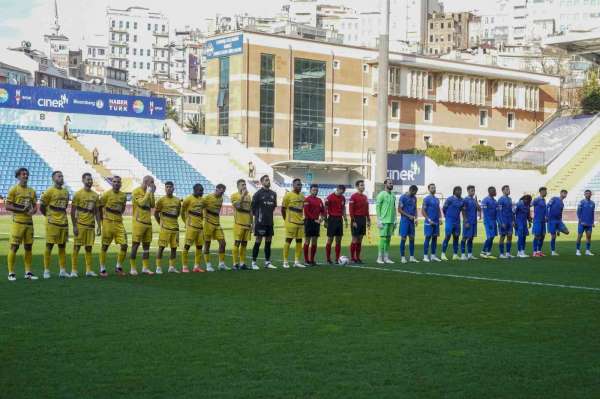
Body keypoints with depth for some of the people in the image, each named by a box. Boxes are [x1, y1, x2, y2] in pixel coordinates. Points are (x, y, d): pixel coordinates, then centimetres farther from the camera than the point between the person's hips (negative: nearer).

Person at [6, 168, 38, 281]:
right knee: (14, 247, -4)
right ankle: (11, 273, 2)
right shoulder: (14, 189, -3)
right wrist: (21, 210, -17)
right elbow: (7, 206, -7)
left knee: (28, 247, 8)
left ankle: (28, 272, 16)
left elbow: (35, 206, 17)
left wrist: (32, 211, -6)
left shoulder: (31, 191, 13)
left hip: (29, 222, 6)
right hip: (18, 222, -5)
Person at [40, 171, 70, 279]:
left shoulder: (66, 192, 11)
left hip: (64, 222, 6)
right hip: (52, 223, -6)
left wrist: (62, 216, 15)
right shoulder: (49, 191, -8)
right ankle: (46, 271, 5)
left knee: (62, 247, 9)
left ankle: (62, 270, 14)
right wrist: (49, 216, 5)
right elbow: (42, 207, -4)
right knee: (49, 246, -1)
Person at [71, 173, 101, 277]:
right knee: (77, 247, -2)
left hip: (91, 225, 5)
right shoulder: (78, 194, -5)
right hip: (80, 225, -5)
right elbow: (72, 211, -5)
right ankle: (74, 270, 2)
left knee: (89, 248, 6)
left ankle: (89, 270, 10)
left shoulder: (95, 195, 10)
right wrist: (74, 226, -11)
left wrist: (99, 226, 8)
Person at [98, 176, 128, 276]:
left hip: (119, 223, 4)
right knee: (105, 246, 2)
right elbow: (99, 207, 0)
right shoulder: (107, 194, -6)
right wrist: (103, 219, 3)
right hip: (108, 223, -4)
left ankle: (118, 267, 14)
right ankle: (102, 269, 11)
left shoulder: (123, 195, 8)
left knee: (124, 245, -2)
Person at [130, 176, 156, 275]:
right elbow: (142, 203, -20)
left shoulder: (148, 192, 15)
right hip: (138, 222, -8)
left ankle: (145, 268, 13)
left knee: (146, 245, 8)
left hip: (148, 222, 8)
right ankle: (132, 268, 1)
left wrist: (152, 193, 4)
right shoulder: (136, 192, -8)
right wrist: (148, 192, -13)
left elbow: (153, 205, 12)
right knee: (135, 245, -3)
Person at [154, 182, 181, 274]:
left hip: (175, 227, 5)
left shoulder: (177, 200, 7)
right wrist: (161, 223, 1)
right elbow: (156, 213, 2)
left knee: (174, 247, 7)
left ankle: (172, 267, 16)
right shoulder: (161, 200, -4)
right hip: (165, 228, -5)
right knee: (161, 247, -5)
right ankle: (158, 267, 0)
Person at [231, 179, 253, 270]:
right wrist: (243, 195, -19)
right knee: (237, 243, -4)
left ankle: (242, 263, 11)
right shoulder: (235, 196, -3)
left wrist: (252, 223, 14)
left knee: (244, 244, 6)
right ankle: (235, 264, -1)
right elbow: (238, 206, -19)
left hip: (247, 224, 6)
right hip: (239, 223, -6)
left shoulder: (248, 196, 15)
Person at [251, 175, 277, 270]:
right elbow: (253, 207, -5)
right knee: (258, 241, -5)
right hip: (260, 222, -6)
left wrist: (269, 213, 14)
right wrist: (256, 217, 0)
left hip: (270, 222, 6)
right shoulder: (258, 193, -7)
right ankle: (254, 262, 1)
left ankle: (267, 262, 16)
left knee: (268, 241, 9)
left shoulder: (273, 194, 10)